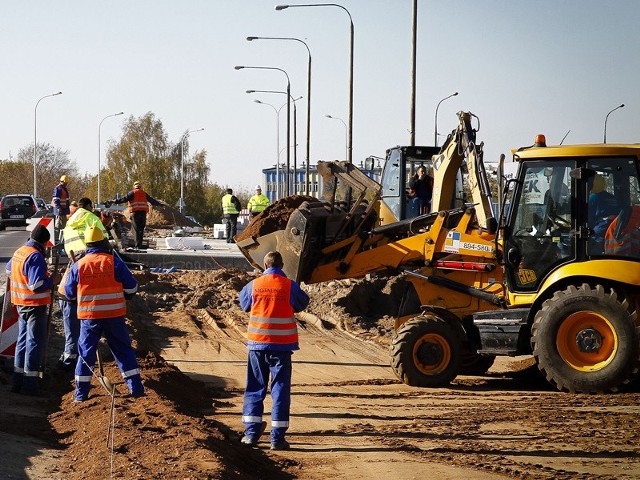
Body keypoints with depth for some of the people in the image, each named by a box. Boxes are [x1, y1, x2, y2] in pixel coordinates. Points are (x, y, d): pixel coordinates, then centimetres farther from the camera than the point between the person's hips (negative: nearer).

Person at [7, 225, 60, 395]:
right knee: (35, 343, -4)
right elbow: (37, 285, -26)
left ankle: (19, 380, 22)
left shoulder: (19, 252, 8)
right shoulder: (36, 256, -21)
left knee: (23, 341, 17)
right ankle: (30, 383, -4)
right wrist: (53, 280, -13)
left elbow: (9, 270, 27)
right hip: (35, 305, -9)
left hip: (21, 304, 9)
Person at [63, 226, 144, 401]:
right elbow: (132, 288, -2)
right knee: (123, 350, 9)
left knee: (86, 352, 9)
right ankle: (136, 387, 8)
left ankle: (81, 392, 8)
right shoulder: (115, 263, -6)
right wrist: (122, 296, 19)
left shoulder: (78, 266, -2)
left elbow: (69, 293, 6)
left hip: (89, 316, 0)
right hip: (114, 315, 0)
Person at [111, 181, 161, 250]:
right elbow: (152, 200, 25)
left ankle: (137, 246, -14)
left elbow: (124, 199, -8)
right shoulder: (144, 194, 16)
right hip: (143, 212, 4)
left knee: (136, 229, -5)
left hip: (135, 213, -4)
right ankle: (140, 245, 11)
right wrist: (159, 204, 41)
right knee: (141, 229, 11)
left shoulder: (132, 193, 2)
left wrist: (114, 201, -7)